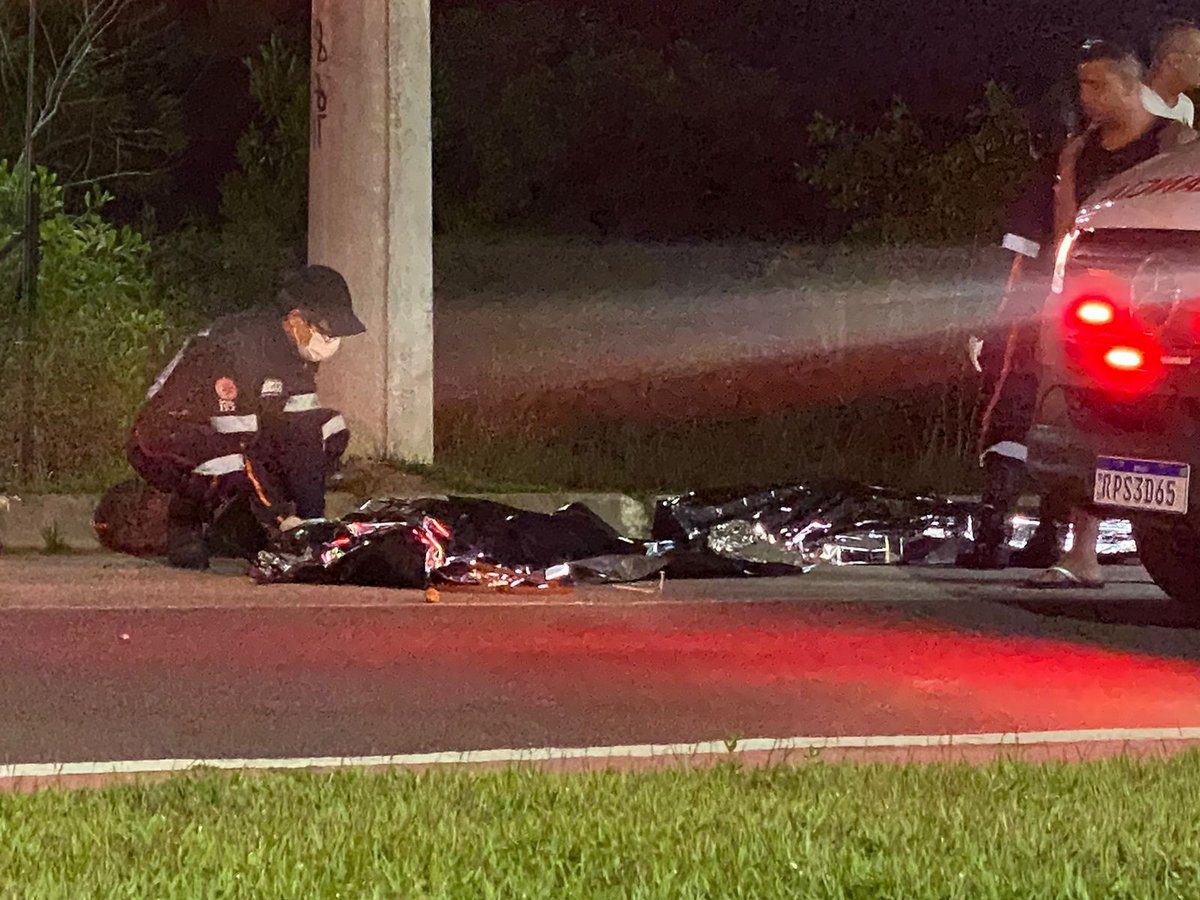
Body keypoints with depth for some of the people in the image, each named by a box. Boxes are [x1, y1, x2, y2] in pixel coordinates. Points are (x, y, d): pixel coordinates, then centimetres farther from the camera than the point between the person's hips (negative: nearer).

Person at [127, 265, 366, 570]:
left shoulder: (297, 350, -3)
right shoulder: (236, 348, -30)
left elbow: (301, 430, -3)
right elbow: (239, 446, -32)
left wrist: (312, 518, -13)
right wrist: (282, 519, -30)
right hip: (163, 445, -8)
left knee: (330, 429, -4)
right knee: (232, 464, -40)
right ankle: (184, 526, -11)